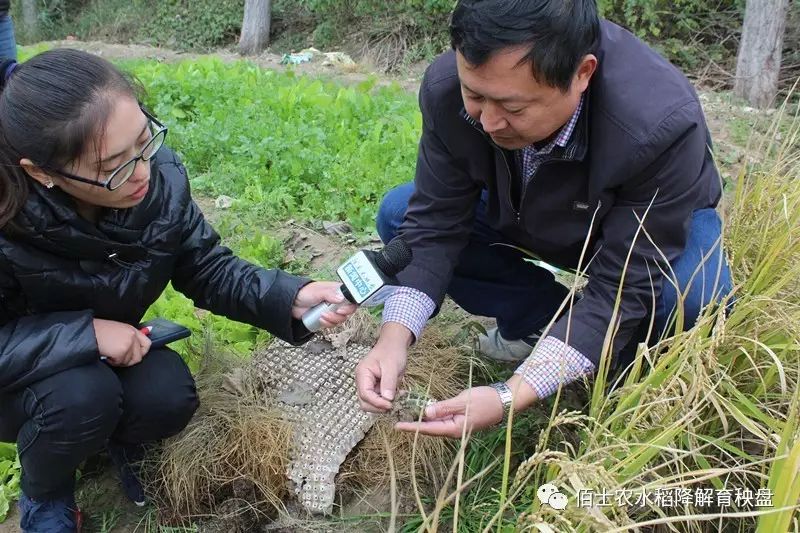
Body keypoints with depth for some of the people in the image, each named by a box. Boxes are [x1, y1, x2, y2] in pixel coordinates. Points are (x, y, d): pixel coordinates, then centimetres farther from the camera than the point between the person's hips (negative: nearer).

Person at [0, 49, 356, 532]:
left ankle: (120, 436, 12)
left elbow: (207, 268, -13)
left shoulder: (160, 175, -23)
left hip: (110, 353, 3)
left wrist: (292, 297, -28)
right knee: (83, 397, -33)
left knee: (170, 398, -25)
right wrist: (84, 332, -35)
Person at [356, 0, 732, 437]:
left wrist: (510, 398, -44)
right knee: (399, 215, -11)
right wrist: (396, 335, -35)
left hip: (656, 227, -3)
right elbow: (435, 222, -21)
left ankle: (618, 352, 0)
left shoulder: (661, 126, -40)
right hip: (522, 220, 4)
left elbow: (620, 287, -36)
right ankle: (541, 318, 1)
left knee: (692, 296, -35)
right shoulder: (446, 88, -29)